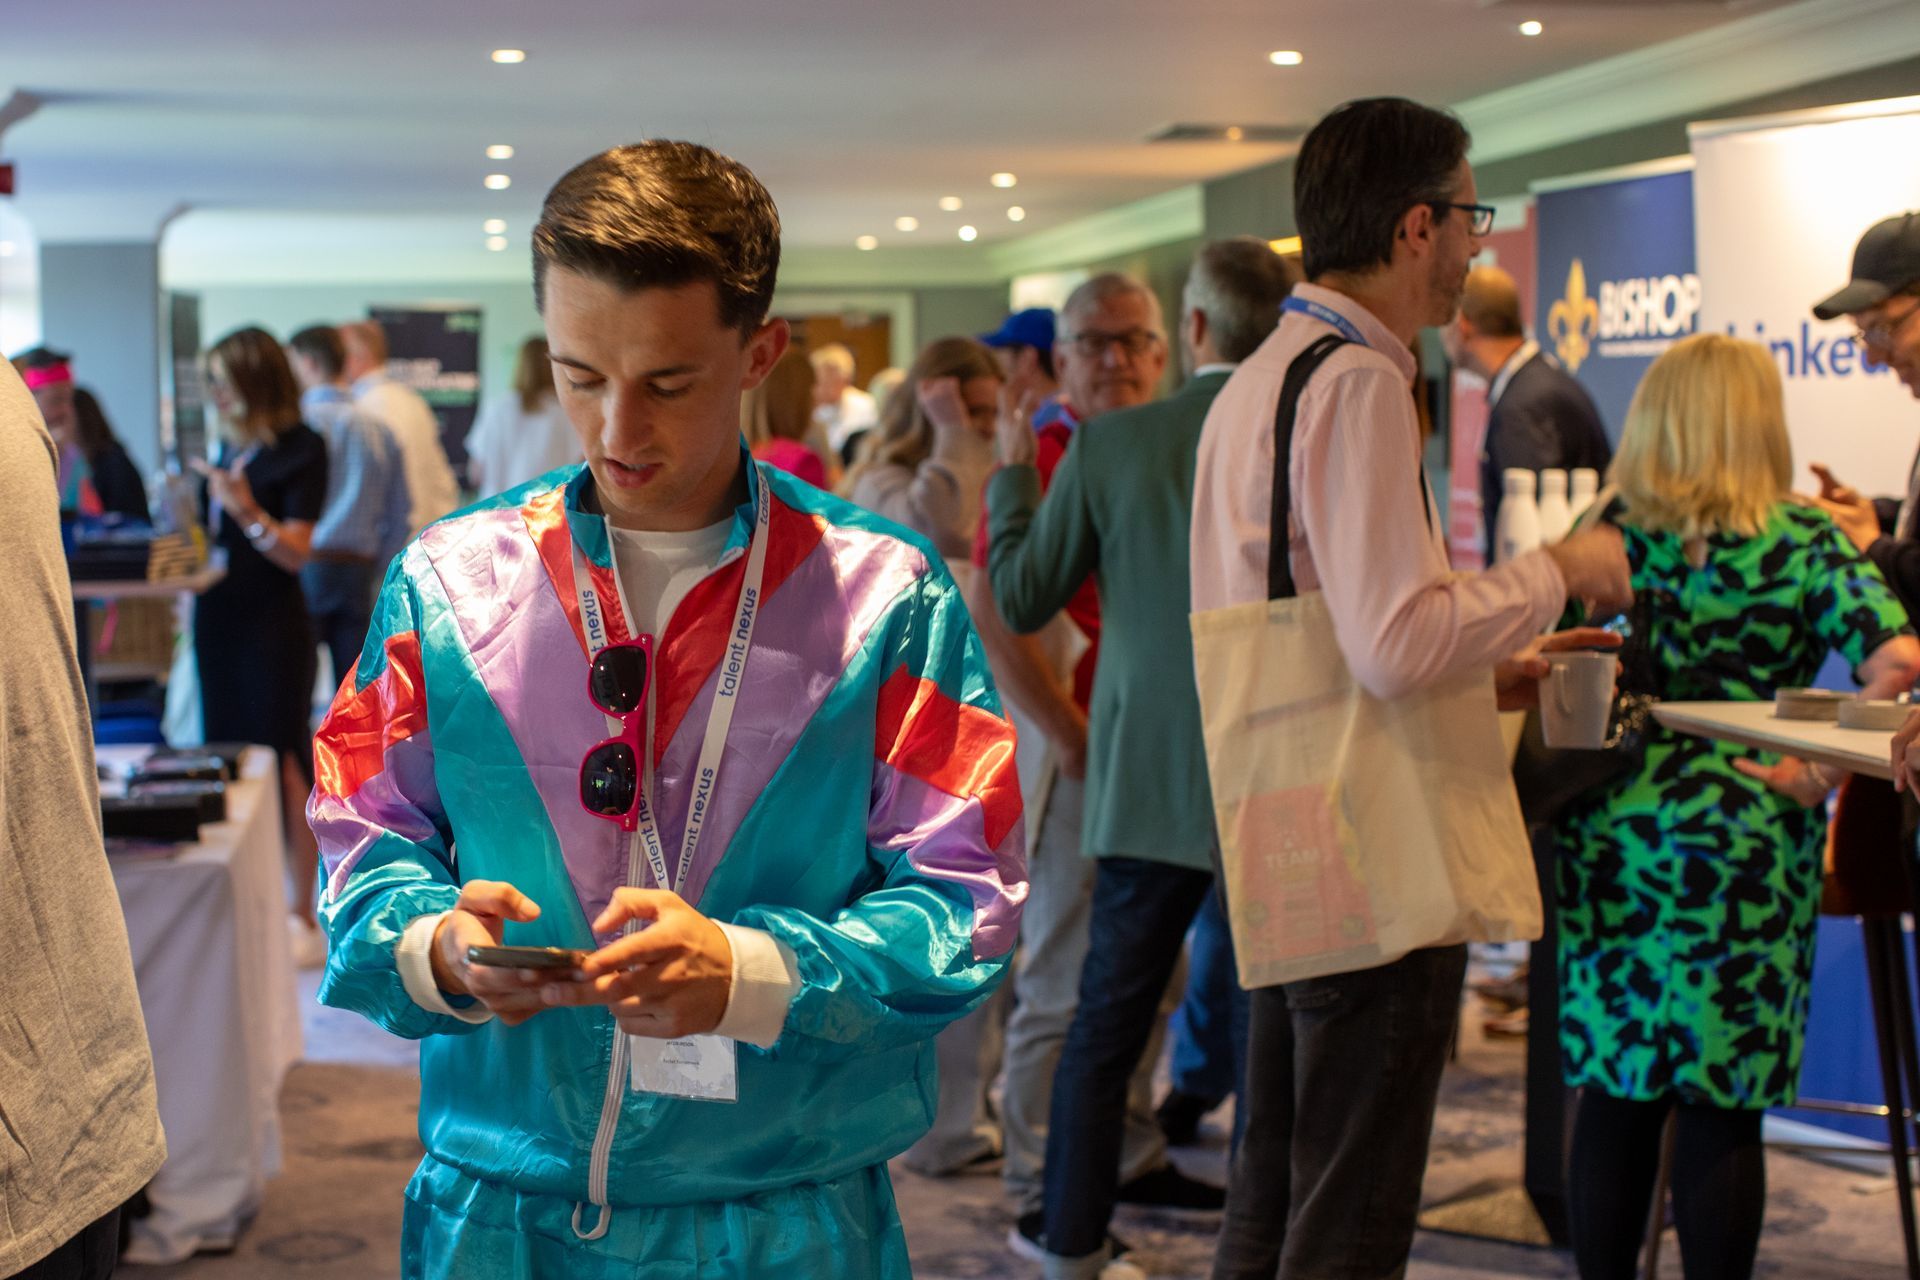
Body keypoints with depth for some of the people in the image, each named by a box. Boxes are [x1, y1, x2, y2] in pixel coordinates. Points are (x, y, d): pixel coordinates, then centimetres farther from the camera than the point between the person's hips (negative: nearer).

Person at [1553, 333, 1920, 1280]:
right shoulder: (1800, 539, -2)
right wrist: (1819, 766, -10)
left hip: (1610, 834, 3)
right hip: (1738, 840, -3)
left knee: (1615, 1095, 9)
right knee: (1723, 1110, 3)